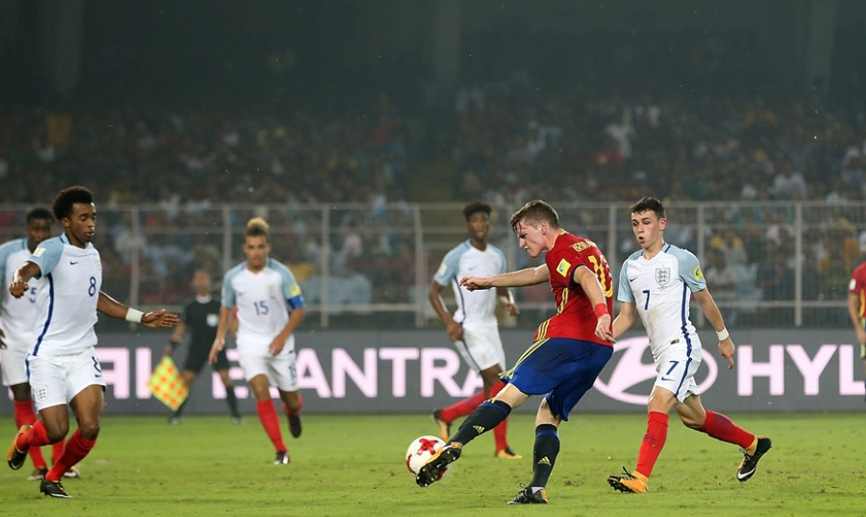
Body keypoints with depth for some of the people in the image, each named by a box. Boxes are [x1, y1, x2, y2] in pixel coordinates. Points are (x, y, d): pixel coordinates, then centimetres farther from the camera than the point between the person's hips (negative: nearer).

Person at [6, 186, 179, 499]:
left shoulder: (92, 254, 10)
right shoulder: (53, 249, -12)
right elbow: (32, 267, -35)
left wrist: (141, 318, 28)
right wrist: (20, 279, -60)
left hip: (82, 354, 5)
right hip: (47, 354, -5)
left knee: (90, 427, -12)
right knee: (56, 431, -9)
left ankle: (53, 479, 15)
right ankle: (24, 439, 29)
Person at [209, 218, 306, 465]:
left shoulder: (281, 274, -11)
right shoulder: (233, 277, -6)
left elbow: (299, 309, -6)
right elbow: (227, 308, 12)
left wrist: (283, 336, -16)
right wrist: (219, 338, 4)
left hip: (279, 342, 0)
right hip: (250, 341, 0)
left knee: (291, 399, 7)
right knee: (261, 391, -21)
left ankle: (293, 413, 49)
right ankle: (281, 451, -16)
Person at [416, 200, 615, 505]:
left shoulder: (561, 251, -2)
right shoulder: (581, 248, 28)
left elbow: (587, 279, -23)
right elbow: (536, 275, 43)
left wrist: (601, 314, -42)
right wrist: (489, 282, 51)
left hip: (568, 339, -8)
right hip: (599, 351, 9)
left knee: (509, 394, -9)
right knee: (548, 416, 13)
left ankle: (453, 447, -22)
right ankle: (537, 489, -4)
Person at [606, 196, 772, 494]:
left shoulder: (681, 260, -7)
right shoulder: (630, 266, 9)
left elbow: (704, 300, 4)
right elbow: (626, 316, 13)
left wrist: (724, 337, 12)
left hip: (681, 345, -7)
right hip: (660, 352, 7)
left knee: (657, 404, -23)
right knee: (692, 416, 17)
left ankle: (640, 478, -31)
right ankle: (752, 444, 38)